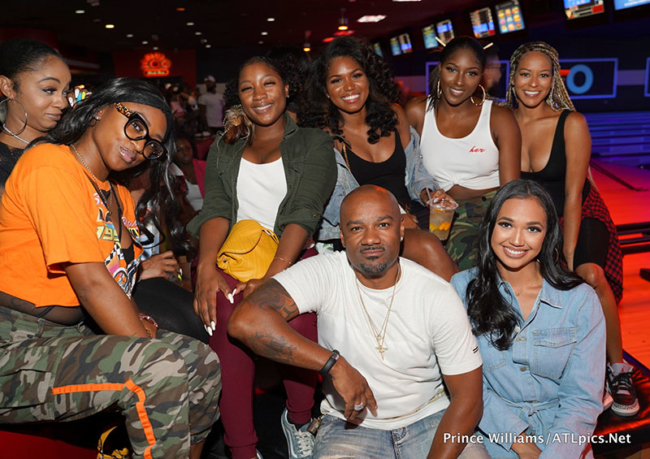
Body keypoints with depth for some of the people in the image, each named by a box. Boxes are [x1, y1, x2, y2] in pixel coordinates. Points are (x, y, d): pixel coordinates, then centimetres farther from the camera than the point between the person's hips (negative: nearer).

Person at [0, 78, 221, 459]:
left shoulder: (121, 197, 14)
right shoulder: (50, 164, -14)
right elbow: (89, 282, -21)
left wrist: (137, 320, -5)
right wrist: (151, 350, -19)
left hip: (74, 335, 9)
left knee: (202, 362, -1)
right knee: (163, 367, -28)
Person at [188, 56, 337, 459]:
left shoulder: (313, 143, 10)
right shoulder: (224, 151, 20)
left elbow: (304, 212, -6)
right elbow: (216, 210, 3)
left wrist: (273, 275, -21)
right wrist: (207, 267, -17)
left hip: (293, 257, -1)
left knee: (297, 313, -32)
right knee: (226, 309, -32)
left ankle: (299, 419, -1)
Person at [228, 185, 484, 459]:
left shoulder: (438, 297, -13)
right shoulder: (324, 274, -16)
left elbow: (468, 399, -8)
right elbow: (245, 321, -32)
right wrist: (335, 364, -30)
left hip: (430, 419, 2)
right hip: (350, 424, -1)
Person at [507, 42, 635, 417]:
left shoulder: (572, 123, -12)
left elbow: (573, 195, -16)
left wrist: (568, 254, -23)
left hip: (581, 215, -2)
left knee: (590, 276, -29)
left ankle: (619, 369, -7)